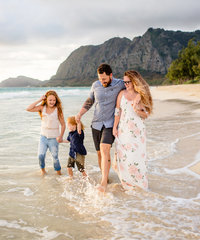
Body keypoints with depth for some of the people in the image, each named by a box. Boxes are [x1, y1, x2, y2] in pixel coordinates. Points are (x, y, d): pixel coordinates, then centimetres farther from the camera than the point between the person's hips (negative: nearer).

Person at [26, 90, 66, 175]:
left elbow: (63, 124, -1)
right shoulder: (42, 108, -1)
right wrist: (39, 100, -12)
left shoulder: (58, 110, -6)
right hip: (43, 136, 2)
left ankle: (59, 174, 21)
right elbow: (28, 109, -13)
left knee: (55, 157, 3)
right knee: (41, 155, -11)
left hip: (54, 138, -1)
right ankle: (42, 169, 17)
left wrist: (60, 136, -11)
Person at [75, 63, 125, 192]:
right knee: (100, 153, 9)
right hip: (96, 124, 4)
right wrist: (80, 114, 6)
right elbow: (89, 101, 17)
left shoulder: (120, 85, -5)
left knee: (104, 149, -23)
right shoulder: (95, 85, 5)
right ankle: (105, 177, 27)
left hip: (110, 124, -4)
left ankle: (104, 182, -25)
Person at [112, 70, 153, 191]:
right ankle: (128, 183, 15)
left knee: (137, 156, -1)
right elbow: (117, 112, 8)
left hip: (137, 131, -1)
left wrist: (137, 110, -17)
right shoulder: (122, 94, 5)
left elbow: (146, 114, 2)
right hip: (123, 130, 1)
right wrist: (115, 127, 4)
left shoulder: (142, 95, 1)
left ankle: (140, 184, 14)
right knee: (123, 156, 0)